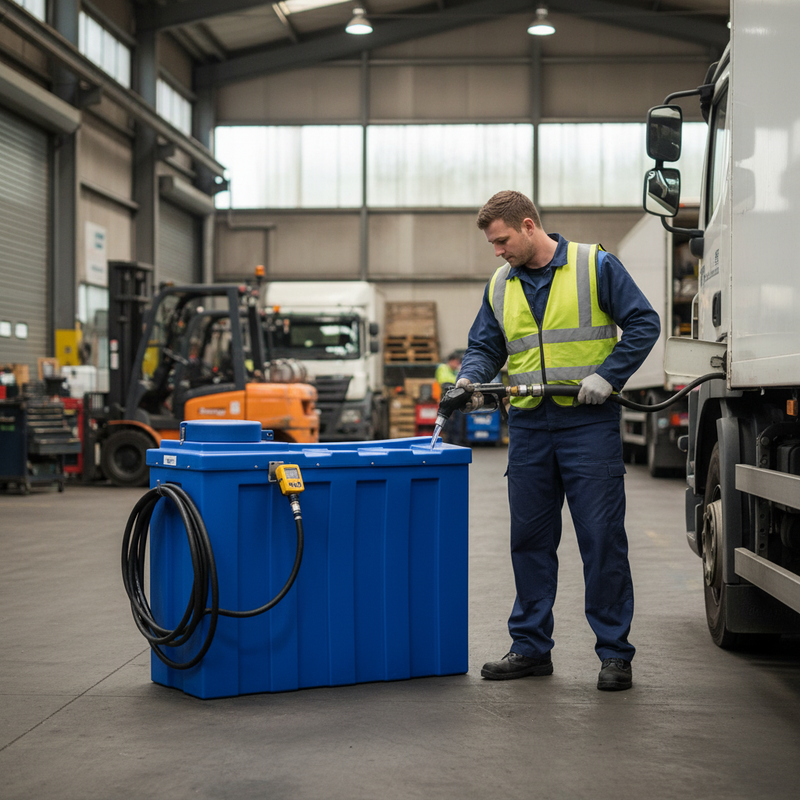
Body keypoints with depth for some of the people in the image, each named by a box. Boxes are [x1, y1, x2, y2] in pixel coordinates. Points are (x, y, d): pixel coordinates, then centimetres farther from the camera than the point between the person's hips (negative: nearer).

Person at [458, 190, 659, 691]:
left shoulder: (596, 266, -3)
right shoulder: (501, 286, 12)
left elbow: (643, 324, -3)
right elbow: (486, 346, 14)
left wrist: (607, 375, -13)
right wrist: (471, 377, -7)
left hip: (589, 423, -5)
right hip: (529, 426, 5)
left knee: (602, 537, -3)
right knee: (530, 539, 8)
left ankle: (615, 653, 5)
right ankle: (531, 647, 19)